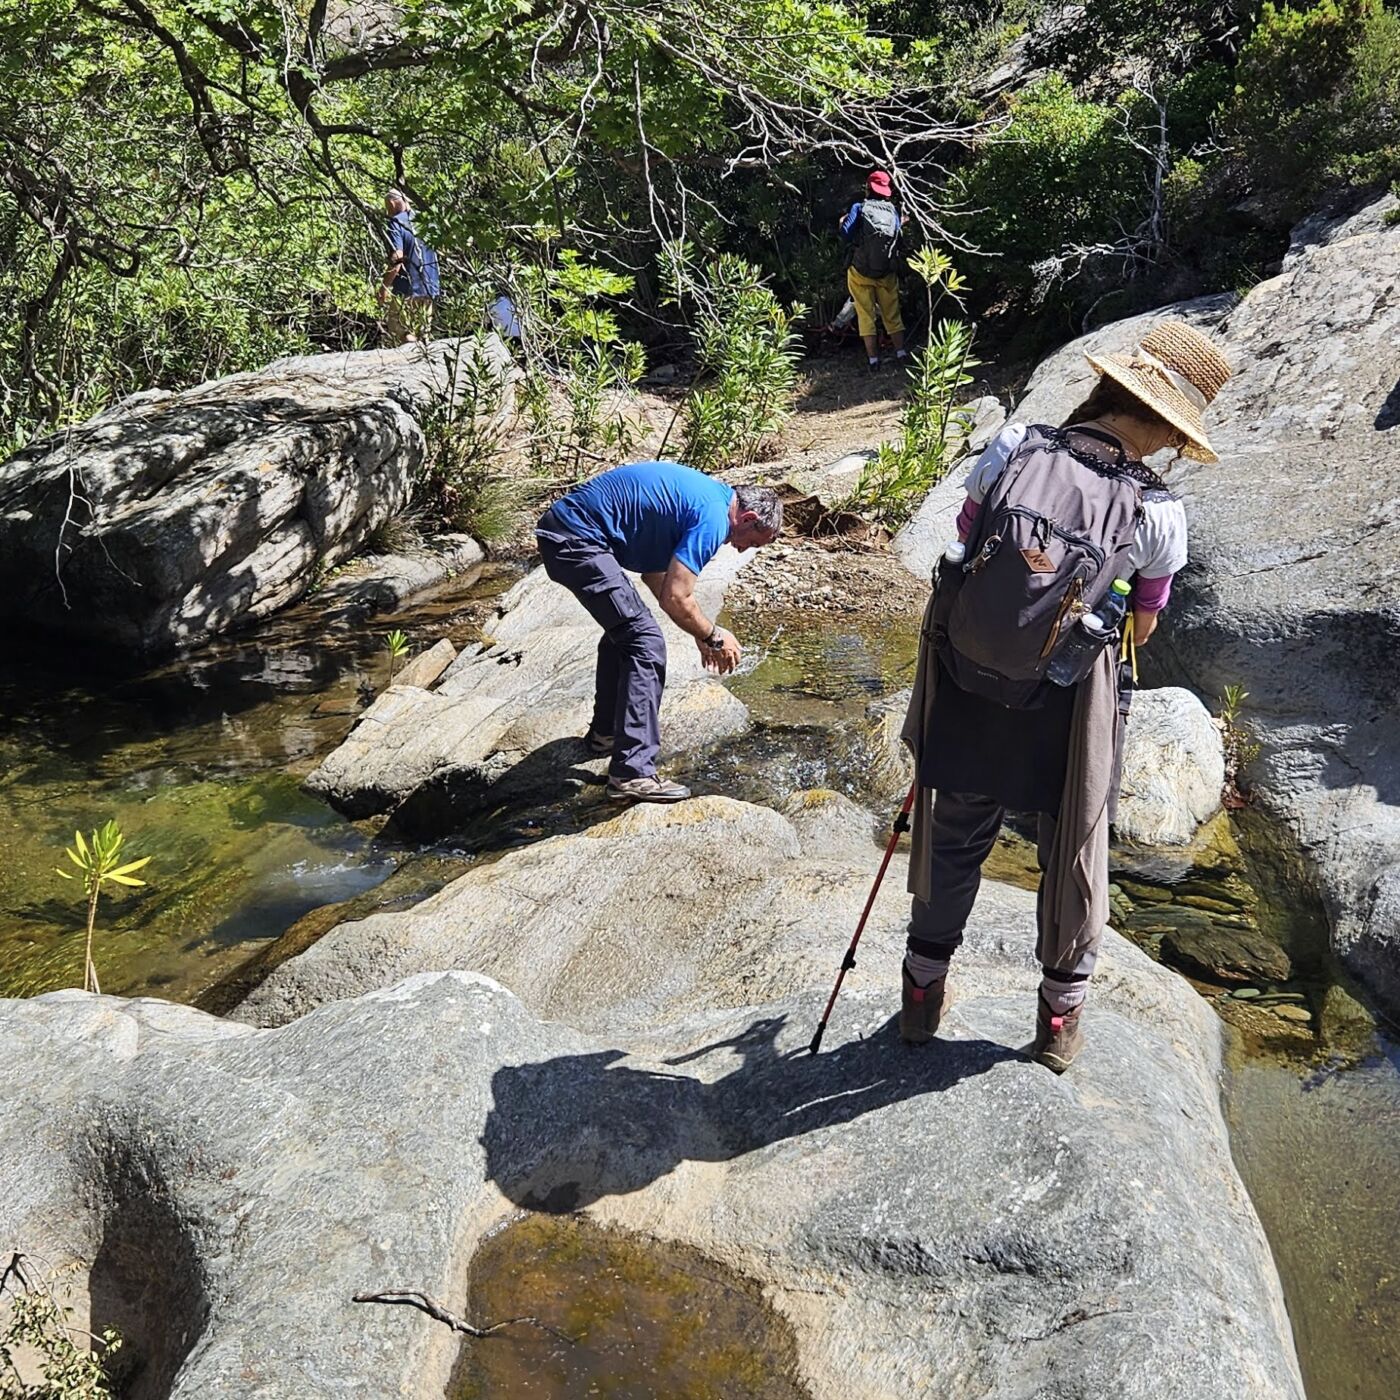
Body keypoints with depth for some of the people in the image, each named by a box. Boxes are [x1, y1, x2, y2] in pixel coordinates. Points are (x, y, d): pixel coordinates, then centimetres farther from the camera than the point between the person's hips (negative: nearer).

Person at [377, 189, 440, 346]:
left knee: (402, 338, -1)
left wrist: (384, 287, -16)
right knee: (423, 337, 14)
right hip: (429, 290, 7)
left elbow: (397, 258, -20)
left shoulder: (396, 224, -9)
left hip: (406, 291, -7)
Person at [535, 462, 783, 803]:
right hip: (577, 541, -11)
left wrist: (702, 632, 22)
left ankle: (605, 732, 39)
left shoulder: (706, 494, 18)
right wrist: (713, 637, 1)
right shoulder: (712, 518, -12)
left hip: (560, 526, 11)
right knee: (645, 644, -11)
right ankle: (632, 773, -13)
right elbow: (674, 599, -17)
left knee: (624, 627, 25)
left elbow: (655, 573, 24)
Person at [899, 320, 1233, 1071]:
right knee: (1073, 855, 19)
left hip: (965, 691, 2)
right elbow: (1144, 626, 1)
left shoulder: (1011, 447, -10)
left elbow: (963, 541, 2)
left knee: (953, 839, 20)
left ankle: (923, 990, 36)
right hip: (1069, 709, -2)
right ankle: (1061, 1009, 35)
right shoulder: (1157, 513, -13)